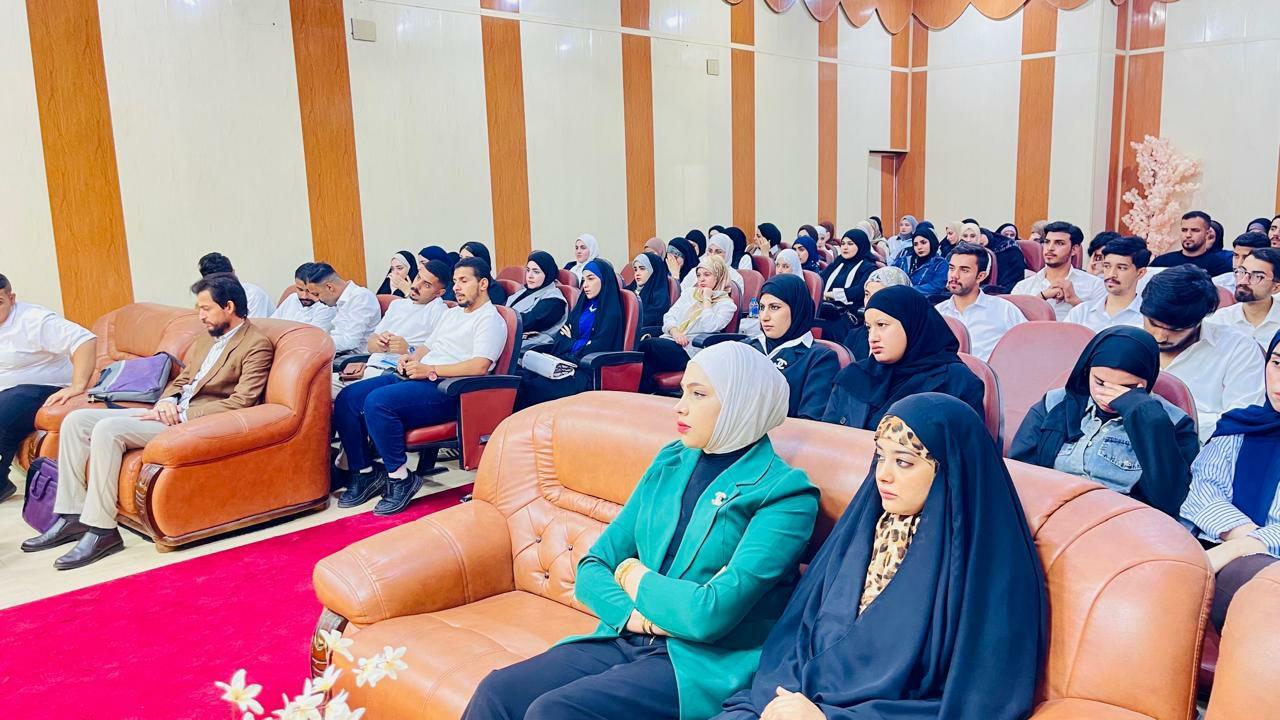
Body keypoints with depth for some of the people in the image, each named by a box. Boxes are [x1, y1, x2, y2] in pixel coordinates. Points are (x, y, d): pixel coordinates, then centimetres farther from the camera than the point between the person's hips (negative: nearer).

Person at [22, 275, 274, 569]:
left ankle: (101, 528, -20)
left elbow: (241, 402, -17)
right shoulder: (207, 338, 19)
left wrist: (180, 414, -16)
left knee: (107, 429, -26)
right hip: (171, 412, 9)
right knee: (75, 421, 0)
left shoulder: (257, 345, -8)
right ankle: (72, 516, 0)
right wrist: (167, 401, 1)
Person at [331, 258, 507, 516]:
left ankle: (400, 478, -18)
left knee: (377, 401, -31)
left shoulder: (490, 319, -3)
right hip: (415, 377, 9)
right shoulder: (451, 313, 27)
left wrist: (430, 370, -18)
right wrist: (411, 358, 7)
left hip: (446, 388, -9)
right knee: (347, 398, -7)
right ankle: (364, 473, 0)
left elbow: (479, 366, -18)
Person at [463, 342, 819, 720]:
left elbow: (711, 613, -20)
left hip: (704, 665, -5)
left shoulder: (784, 493, -10)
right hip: (626, 641, 6)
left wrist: (631, 573, -3)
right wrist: (632, 615, -12)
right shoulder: (670, 462, 10)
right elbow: (592, 568, 9)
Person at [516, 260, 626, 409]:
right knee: (521, 378, -20)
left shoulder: (611, 313, -2)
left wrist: (571, 342, 1)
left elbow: (596, 349, -11)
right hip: (564, 361, 7)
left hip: (588, 370, -7)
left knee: (535, 387, -29)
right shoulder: (583, 306, 21)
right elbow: (562, 334, 13)